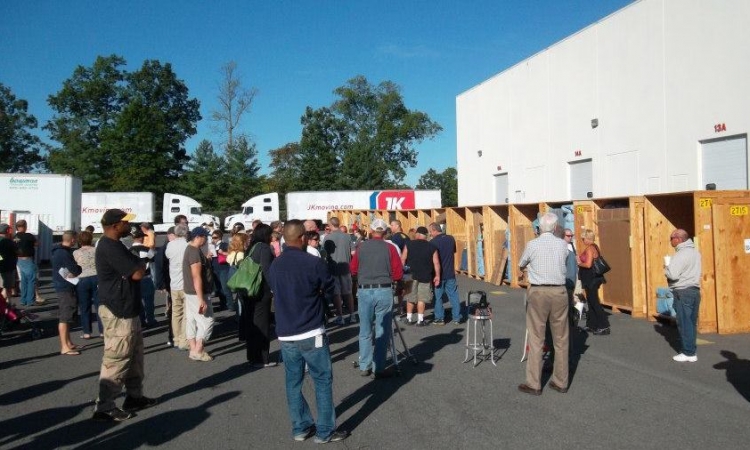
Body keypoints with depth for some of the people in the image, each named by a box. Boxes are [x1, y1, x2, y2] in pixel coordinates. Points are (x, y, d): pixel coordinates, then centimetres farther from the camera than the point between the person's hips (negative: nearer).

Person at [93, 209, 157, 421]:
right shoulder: (110, 247, -21)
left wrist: (137, 263, -1)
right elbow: (137, 274, -22)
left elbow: (133, 267, 18)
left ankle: (134, 396, 28)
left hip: (127, 309, 11)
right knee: (116, 360, -4)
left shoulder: (114, 245, 14)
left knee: (134, 355, 18)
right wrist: (142, 264, -3)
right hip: (118, 313, -11)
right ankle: (104, 407, 4)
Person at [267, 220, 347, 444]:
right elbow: (330, 289, 0)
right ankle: (325, 431, 11)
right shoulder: (313, 262, -13)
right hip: (311, 333, -6)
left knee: (293, 382, 13)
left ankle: (300, 428, 22)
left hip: (285, 333, 6)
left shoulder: (274, 265, 4)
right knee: (323, 380, 5)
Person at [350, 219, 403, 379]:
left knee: (365, 332, 13)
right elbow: (398, 274, -5)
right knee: (382, 332, 6)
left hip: (364, 291, 2)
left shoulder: (361, 247, 2)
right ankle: (378, 369, 8)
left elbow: (353, 269, 8)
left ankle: (364, 367, 19)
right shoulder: (390, 248, -4)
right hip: (384, 291, -2)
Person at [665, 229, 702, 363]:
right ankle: (690, 350, 18)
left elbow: (673, 274, -24)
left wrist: (666, 268, -3)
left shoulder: (681, 254, -16)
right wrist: (670, 268, 14)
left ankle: (689, 353, 0)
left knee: (684, 322, -3)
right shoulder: (695, 252, 13)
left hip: (683, 292, -9)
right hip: (694, 290, 9)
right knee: (691, 322, 12)